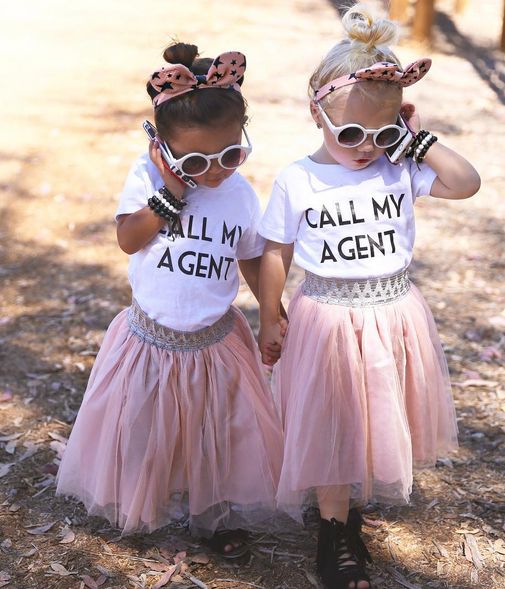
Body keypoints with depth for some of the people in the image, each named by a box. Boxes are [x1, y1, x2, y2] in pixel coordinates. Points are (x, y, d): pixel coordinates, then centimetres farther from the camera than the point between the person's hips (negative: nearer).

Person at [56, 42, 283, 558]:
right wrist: (171, 195, -27)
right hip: (149, 339, -1)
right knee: (143, 433, 17)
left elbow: (252, 261, 5)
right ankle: (136, 505, 46)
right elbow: (128, 239, -19)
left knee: (218, 433, 14)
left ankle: (218, 515, 40)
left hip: (215, 343, 1)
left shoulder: (241, 195, -9)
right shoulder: (148, 176, -15)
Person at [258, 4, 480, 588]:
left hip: (394, 316, 3)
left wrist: (420, 139, -13)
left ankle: (362, 494, 45)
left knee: (382, 422, 19)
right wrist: (269, 321, 3)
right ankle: (337, 530, 28)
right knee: (330, 428, 10)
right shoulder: (296, 182, -11)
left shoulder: (401, 170, -5)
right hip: (327, 321, -3)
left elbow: (466, 183, -13)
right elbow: (276, 254, -2)